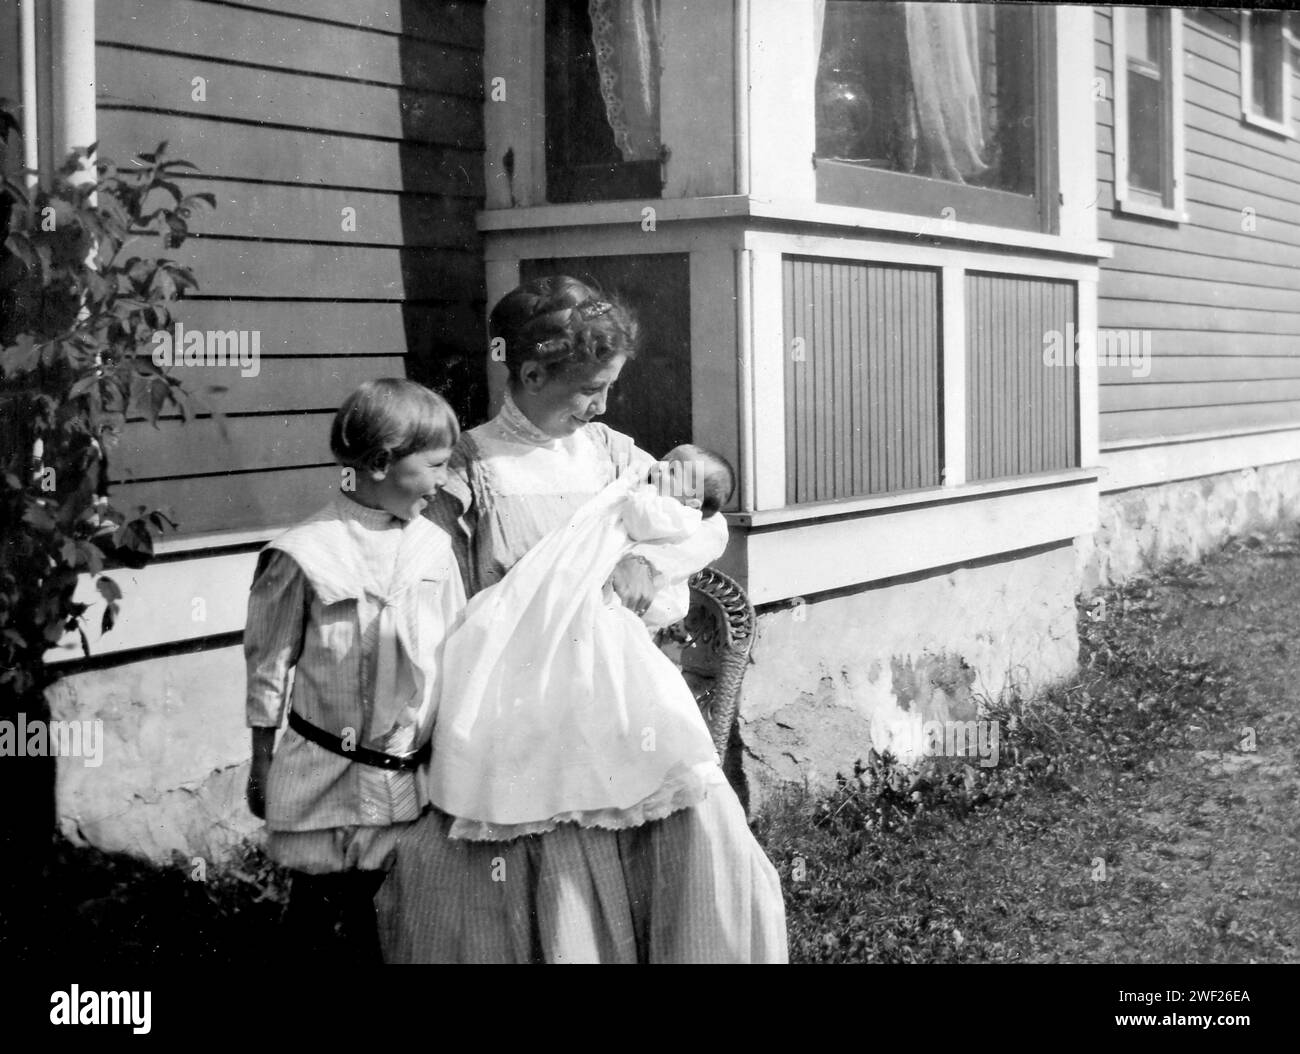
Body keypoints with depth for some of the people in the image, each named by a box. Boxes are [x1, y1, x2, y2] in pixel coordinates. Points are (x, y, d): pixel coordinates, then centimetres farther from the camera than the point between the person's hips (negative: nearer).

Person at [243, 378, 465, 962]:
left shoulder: (434, 547, 2)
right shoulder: (303, 555, -12)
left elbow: (455, 651, 11)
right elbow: (269, 667, -3)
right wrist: (262, 763, 3)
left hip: (411, 775, 4)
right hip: (326, 776, -4)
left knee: (374, 912, 12)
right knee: (314, 911, 8)